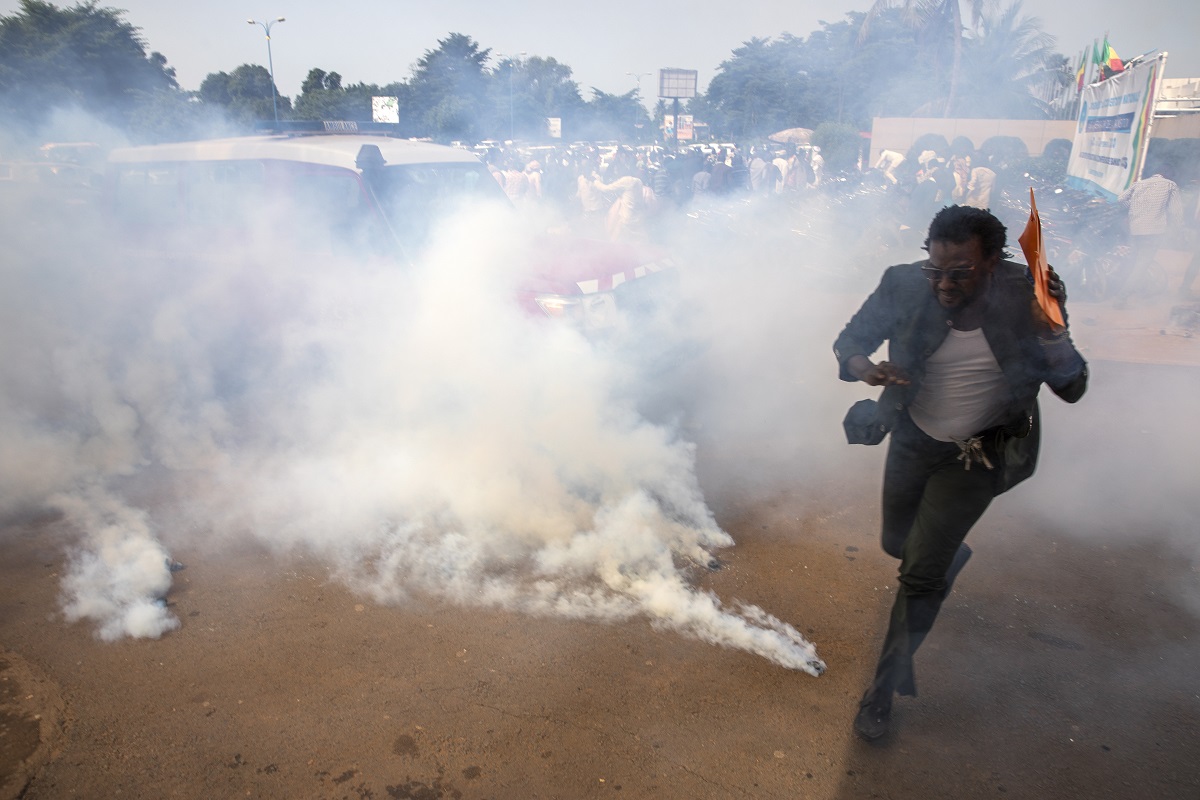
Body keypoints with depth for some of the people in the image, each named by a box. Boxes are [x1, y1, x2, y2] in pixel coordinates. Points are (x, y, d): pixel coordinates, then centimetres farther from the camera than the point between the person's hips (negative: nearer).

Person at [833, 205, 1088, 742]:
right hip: (913, 439, 3)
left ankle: (885, 686, 14)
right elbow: (849, 341, -9)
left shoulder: (1023, 296, -21)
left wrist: (1050, 331, -35)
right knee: (898, 545, 21)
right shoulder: (905, 286, -19)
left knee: (920, 574, -5)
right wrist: (867, 368, -32)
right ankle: (950, 556, 59)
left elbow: (1071, 389, -16)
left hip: (977, 454, -3)